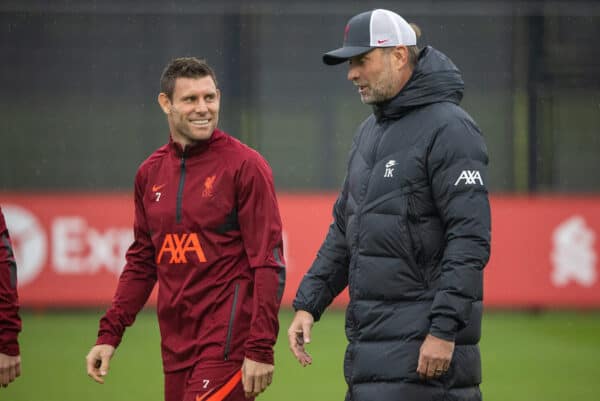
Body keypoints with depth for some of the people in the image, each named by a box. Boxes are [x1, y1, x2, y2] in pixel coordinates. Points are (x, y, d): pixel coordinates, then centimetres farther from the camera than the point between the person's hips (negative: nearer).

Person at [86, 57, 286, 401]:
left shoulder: (245, 166, -6)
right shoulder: (151, 172, 12)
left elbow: (269, 264, -11)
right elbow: (141, 262, 19)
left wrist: (261, 350, -17)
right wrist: (110, 333, 10)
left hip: (227, 344, -6)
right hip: (175, 345, 6)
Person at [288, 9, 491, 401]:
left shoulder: (448, 128, -10)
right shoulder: (370, 132, 19)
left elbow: (471, 238, -17)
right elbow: (344, 229, 25)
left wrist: (444, 329, -22)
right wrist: (308, 303, 15)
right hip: (367, 337, 9)